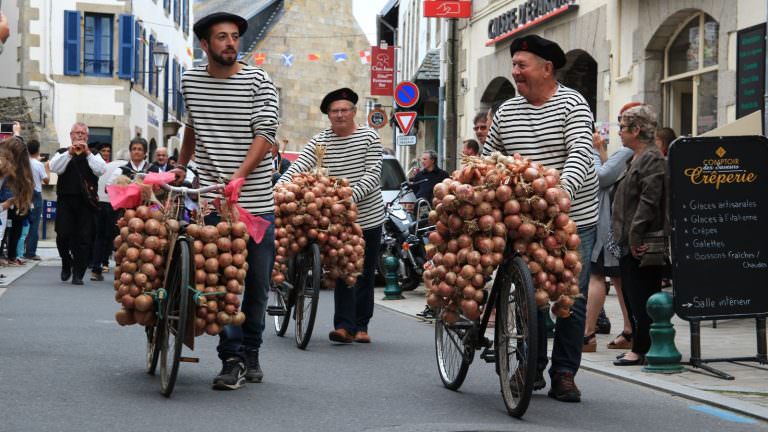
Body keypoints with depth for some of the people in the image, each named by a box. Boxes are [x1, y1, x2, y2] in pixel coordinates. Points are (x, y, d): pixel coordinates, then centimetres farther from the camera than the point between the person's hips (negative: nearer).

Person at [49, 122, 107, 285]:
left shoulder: (93, 155, 12)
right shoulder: (62, 153, 12)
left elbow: (101, 170, -6)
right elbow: (53, 168, -7)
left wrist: (87, 153, -11)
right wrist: (69, 153, -14)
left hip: (86, 201, 0)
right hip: (65, 200, 0)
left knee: (84, 238, -3)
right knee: (63, 235, -4)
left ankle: (78, 274, 3)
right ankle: (67, 264, 23)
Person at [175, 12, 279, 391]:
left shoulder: (258, 81, -1)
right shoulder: (191, 81, 9)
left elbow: (265, 134, -10)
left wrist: (240, 175, -23)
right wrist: (180, 166, 30)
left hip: (256, 200, -1)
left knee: (257, 283, 6)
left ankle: (250, 355, 21)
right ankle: (232, 359, -3)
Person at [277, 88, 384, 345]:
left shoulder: (369, 137, -2)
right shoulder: (320, 141, 1)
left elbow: (373, 175, -10)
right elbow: (297, 168, -8)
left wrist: (351, 195, -24)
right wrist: (278, 189, -25)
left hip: (369, 216, 0)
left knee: (365, 275, 7)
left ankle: (361, 326, 16)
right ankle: (344, 326, -11)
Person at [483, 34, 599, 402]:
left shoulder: (572, 104, -6)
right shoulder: (506, 111, 9)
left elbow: (581, 153, -20)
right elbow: (487, 158, 19)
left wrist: (565, 188, -37)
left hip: (574, 219, -4)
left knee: (571, 300, -2)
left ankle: (564, 375, 5)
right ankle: (532, 368, 18)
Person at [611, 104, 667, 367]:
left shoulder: (652, 159, -12)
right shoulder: (636, 159, 19)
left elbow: (649, 201, -20)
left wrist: (636, 236, -22)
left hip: (642, 246, -10)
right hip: (630, 245, 10)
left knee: (642, 298, -6)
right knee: (633, 297, 12)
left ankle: (642, 350, -2)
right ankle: (639, 346, 17)